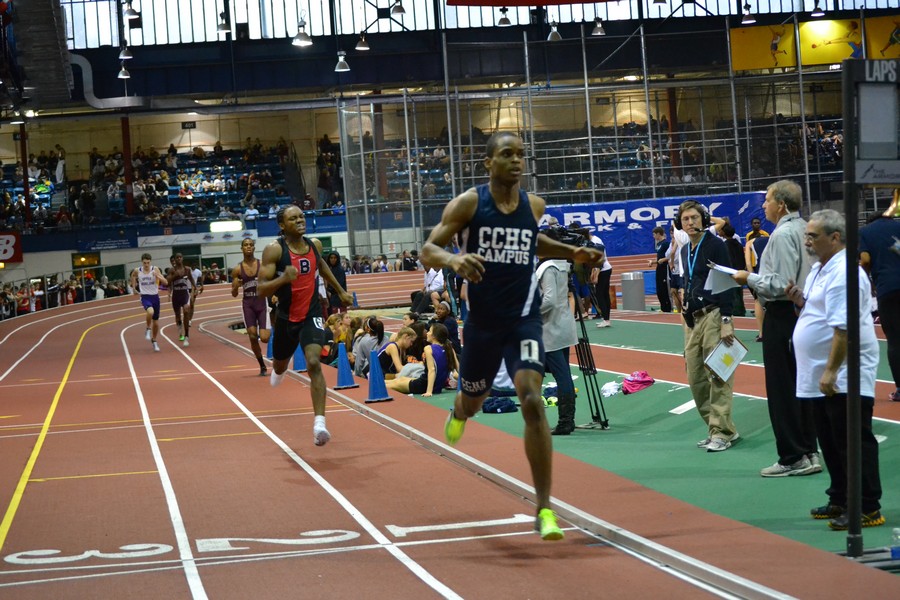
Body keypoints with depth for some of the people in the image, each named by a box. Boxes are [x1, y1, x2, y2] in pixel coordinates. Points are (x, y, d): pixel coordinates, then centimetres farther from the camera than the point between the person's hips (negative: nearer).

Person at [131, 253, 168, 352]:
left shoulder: (155, 269, -7)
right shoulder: (137, 271, -4)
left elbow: (165, 282, -12)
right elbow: (133, 276, 21)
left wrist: (157, 276, -27)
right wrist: (134, 286, 16)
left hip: (155, 296, 2)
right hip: (145, 297, -2)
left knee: (156, 321, 11)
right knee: (150, 311, -35)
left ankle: (154, 340, 33)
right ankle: (148, 329, -9)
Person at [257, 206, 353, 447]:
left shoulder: (314, 245, -2)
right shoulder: (274, 250, -17)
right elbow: (261, 289, -20)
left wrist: (341, 291, 28)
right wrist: (283, 279, -37)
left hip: (312, 314, 1)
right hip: (287, 317, -1)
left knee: (314, 364, -20)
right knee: (280, 365, 22)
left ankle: (319, 423, -24)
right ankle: (278, 371, 64)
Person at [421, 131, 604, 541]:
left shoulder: (534, 206, 1)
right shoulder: (468, 203, -9)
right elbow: (428, 250, -10)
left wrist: (571, 253, 11)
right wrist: (454, 260, -31)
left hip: (524, 321, 0)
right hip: (482, 322, 0)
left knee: (532, 402, -20)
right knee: (473, 401, 21)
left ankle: (544, 508, -16)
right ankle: (459, 412, 65)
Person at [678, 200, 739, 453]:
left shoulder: (715, 245, -6)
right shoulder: (685, 251, 17)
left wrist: (726, 321, -17)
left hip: (713, 316, -8)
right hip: (692, 319, 8)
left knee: (718, 377, -9)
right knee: (696, 379, 7)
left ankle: (722, 432, -8)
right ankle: (717, 427, 15)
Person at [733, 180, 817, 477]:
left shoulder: (782, 235, -18)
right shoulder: (804, 229, 10)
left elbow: (779, 285, -22)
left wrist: (749, 279, -9)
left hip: (781, 316, -9)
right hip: (802, 311, 9)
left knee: (781, 388, -3)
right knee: (800, 384, 14)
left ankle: (793, 458, 0)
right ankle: (809, 452, 18)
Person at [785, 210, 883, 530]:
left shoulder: (844, 273, -18)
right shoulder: (821, 269, 15)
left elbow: (843, 327, -25)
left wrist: (831, 371, -27)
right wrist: (800, 300, 6)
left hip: (845, 378, -11)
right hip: (823, 378, 11)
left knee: (854, 442, -6)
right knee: (832, 443, 17)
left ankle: (868, 509, -2)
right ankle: (840, 502, 27)